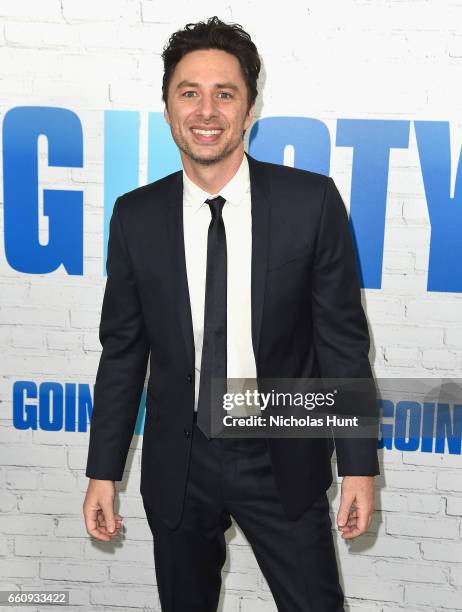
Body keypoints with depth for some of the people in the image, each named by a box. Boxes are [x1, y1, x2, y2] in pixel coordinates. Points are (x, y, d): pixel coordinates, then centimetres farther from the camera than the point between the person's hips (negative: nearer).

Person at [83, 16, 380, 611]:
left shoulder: (311, 201, -10)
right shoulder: (136, 216, -4)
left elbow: (343, 339, -6)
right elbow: (122, 350, 2)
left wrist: (359, 466, -5)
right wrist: (103, 472, 4)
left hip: (281, 462, -1)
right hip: (178, 464, 2)